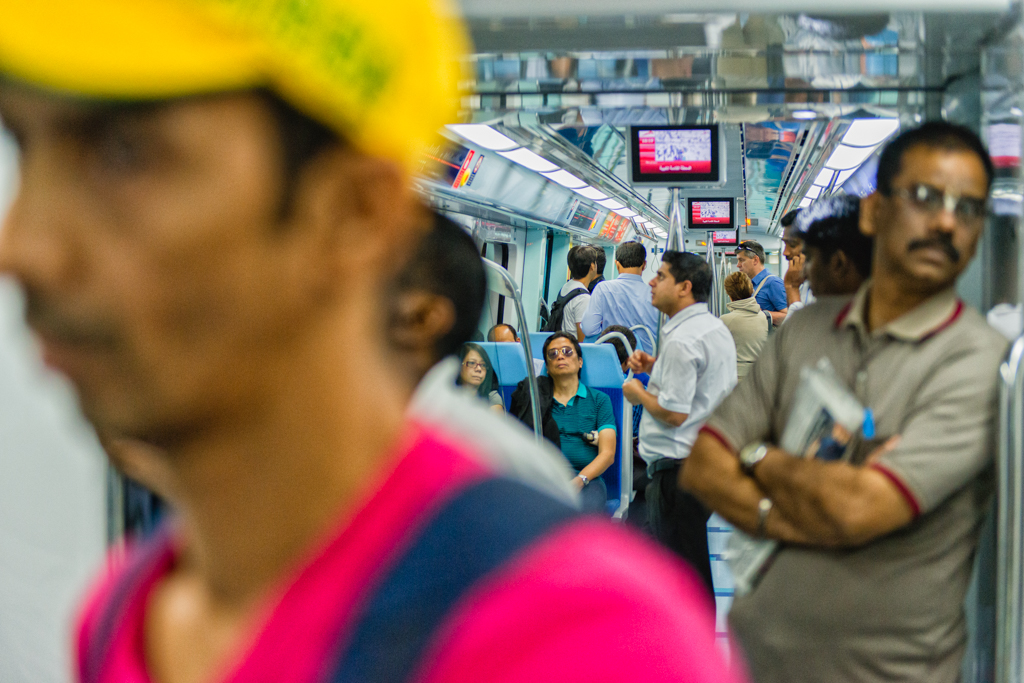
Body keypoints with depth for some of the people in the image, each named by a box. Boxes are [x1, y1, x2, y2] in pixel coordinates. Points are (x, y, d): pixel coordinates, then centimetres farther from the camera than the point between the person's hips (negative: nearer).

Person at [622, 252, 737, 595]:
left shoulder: (681, 340, -20)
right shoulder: (717, 328, 12)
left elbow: (674, 413, -22)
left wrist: (638, 393, -5)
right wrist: (656, 368, 14)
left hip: (678, 467, -10)